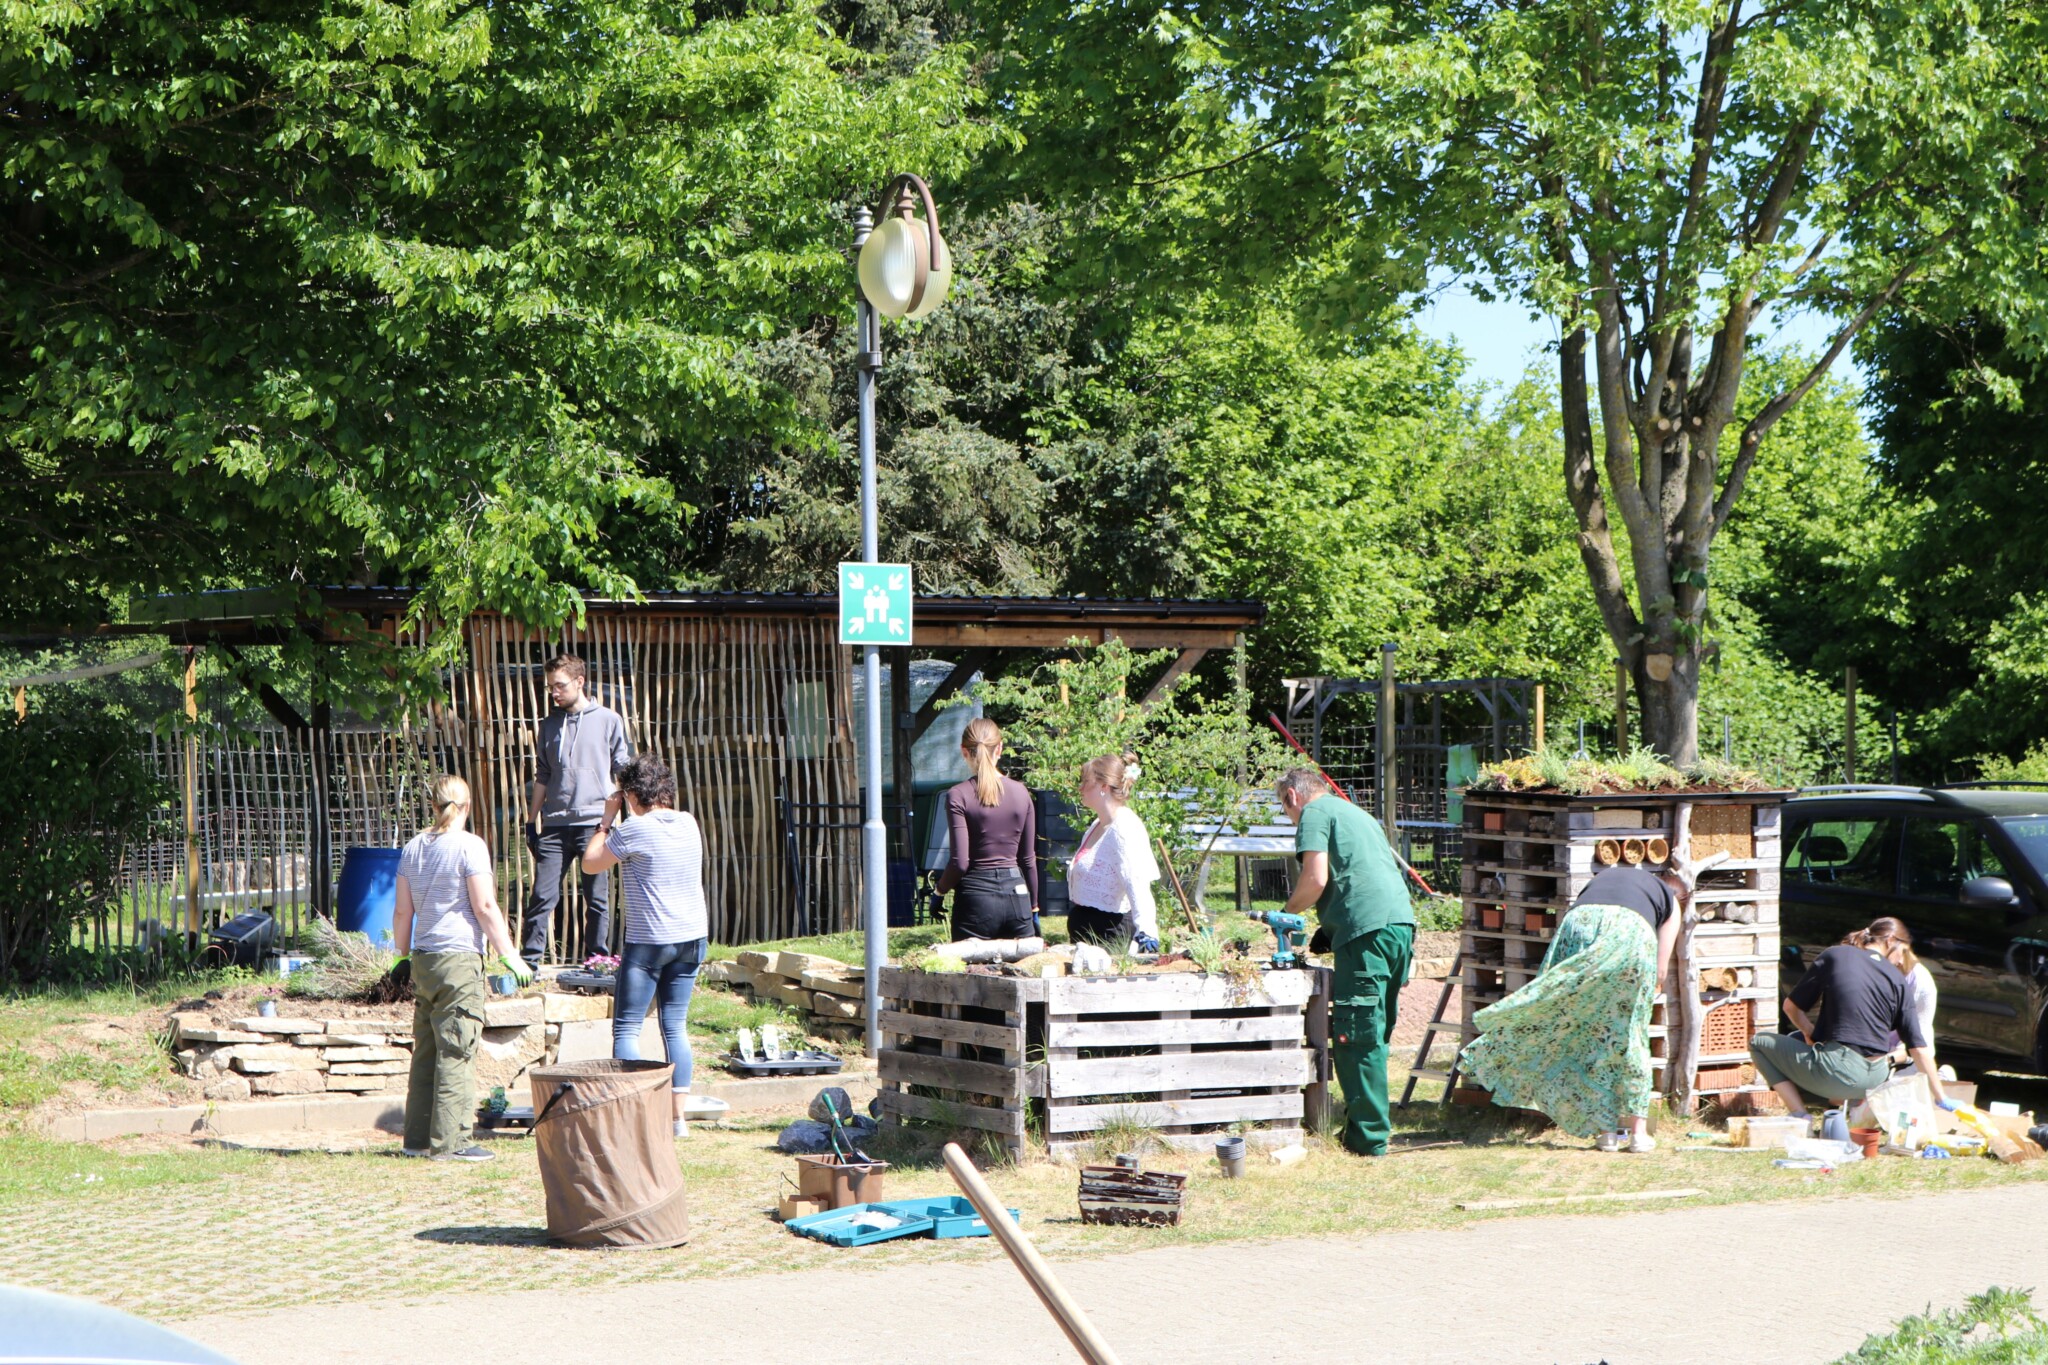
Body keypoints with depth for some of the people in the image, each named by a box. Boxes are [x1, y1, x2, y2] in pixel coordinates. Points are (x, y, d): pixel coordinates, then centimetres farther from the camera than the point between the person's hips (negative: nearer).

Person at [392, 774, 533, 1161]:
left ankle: (417, 1138, 14)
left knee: (425, 1051, 12)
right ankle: (449, 1142, -6)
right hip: (460, 959, -7)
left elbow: (402, 911, 14)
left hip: (422, 959, 7)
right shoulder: (469, 846, -8)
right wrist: (509, 955, -5)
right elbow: (484, 907, -11)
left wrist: (403, 955, 25)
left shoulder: (414, 848, 12)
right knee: (456, 1052, -5)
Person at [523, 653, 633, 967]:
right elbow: (542, 777, 19)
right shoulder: (550, 725, 14)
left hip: (594, 823, -3)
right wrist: (531, 822, 14)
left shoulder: (608, 721, 4)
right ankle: (529, 961, -1)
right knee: (542, 895, -4)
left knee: (597, 900, 2)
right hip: (555, 826, 3)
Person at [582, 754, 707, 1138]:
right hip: (692, 936, 6)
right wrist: (617, 825, 22)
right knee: (675, 1026, 10)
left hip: (649, 942, -6)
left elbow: (590, 863, -2)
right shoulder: (688, 824, 6)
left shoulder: (635, 829, -13)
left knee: (627, 1027, -1)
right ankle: (678, 1116, 8)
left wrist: (606, 820, 6)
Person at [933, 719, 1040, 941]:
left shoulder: (958, 796, -8)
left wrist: (941, 888, 6)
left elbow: (960, 862, -12)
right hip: (1017, 896, 3)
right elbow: (1028, 858, 9)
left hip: (976, 898, -3)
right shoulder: (1020, 792, 4)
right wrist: (1033, 906, 19)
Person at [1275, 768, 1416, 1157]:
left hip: (1368, 931, -9)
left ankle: (1369, 1138, -6)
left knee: (1357, 1038, -5)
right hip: (1401, 922, 9)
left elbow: (1316, 879, -8)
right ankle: (1368, 1127, 19)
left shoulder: (1314, 812, 3)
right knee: (1374, 1035, 15)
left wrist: (1287, 914, 8)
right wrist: (1325, 928, 28)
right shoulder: (1356, 813, 29)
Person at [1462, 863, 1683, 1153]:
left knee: (1589, 1034, 10)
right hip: (1630, 932, -2)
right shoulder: (1671, 899, 29)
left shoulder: (1605, 876, 40)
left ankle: (1608, 1131, 10)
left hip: (1577, 925, 2)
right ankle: (1638, 1131, 9)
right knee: (1629, 1035, 10)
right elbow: (1660, 970, 23)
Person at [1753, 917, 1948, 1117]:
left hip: (1837, 1073, -5)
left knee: (1759, 1043, 17)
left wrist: (1810, 1033, 25)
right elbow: (1919, 1046, 5)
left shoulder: (1834, 956, 3)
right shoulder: (1897, 980, 7)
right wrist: (1941, 1098, 11)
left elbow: (1791, 1006, 7)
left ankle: (1799, 1115, -1)